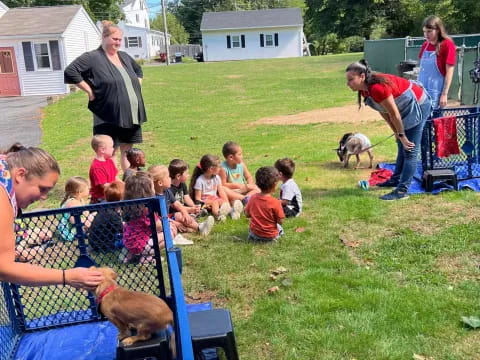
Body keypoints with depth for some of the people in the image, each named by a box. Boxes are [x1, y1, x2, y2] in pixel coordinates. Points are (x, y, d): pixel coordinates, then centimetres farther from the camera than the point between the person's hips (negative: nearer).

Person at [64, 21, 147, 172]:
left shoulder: (124, 57, 14)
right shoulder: (93, 57, -9)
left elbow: (138, 70, 32)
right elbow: (70, 71, -17)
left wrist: (137, 87, 17)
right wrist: (90, 90, -15)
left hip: (132, 116, 7)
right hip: (108, 118, -7)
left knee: (128, 151, 13)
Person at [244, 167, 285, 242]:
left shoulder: (253, 198, -10)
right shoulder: (276, 202, -23)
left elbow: (247, 214, 2)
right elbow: (280, 221, -16)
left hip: (255, 234, 3)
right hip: (270, 237, -3)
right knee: (279, 227, 29)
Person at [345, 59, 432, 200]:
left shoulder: (378, 88, -34)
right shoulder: (365, 90, -6)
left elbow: (394, 114, -28)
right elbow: (384, 112, 2)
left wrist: (402, 135, -17)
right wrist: (397, 134, 5)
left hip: (418, 105, -10)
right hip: (406, 108, 10)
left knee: (410, 149, -10)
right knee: (402, 147, 20)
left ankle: (402, 191, -11)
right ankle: (396, 180, 35)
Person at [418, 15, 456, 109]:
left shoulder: (447, 45, -8)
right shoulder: (425, 45, 9)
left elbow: (449, 72, -10)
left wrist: (444, 94, -13)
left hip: (435, 92, -6)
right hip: (421, 90, 6)